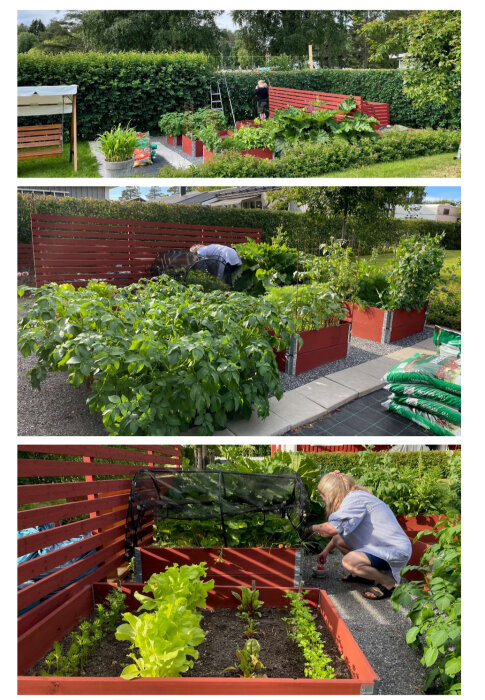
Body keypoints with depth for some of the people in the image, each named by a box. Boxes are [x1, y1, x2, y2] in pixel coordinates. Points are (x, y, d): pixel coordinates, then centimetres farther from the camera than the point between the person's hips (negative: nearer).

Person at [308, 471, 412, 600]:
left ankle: (389, 583, -7)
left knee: (349, 561, -29)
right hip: (383, 545, 10)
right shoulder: (354, 497, 10)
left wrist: (313, 528, -12)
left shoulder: (355, 498, -21)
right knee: (338, 540, 8)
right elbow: (339, 531, 24)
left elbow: (333, 528, -32)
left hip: (395, 551, -10)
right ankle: (364, 574, 20)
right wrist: (326, 550, 26)